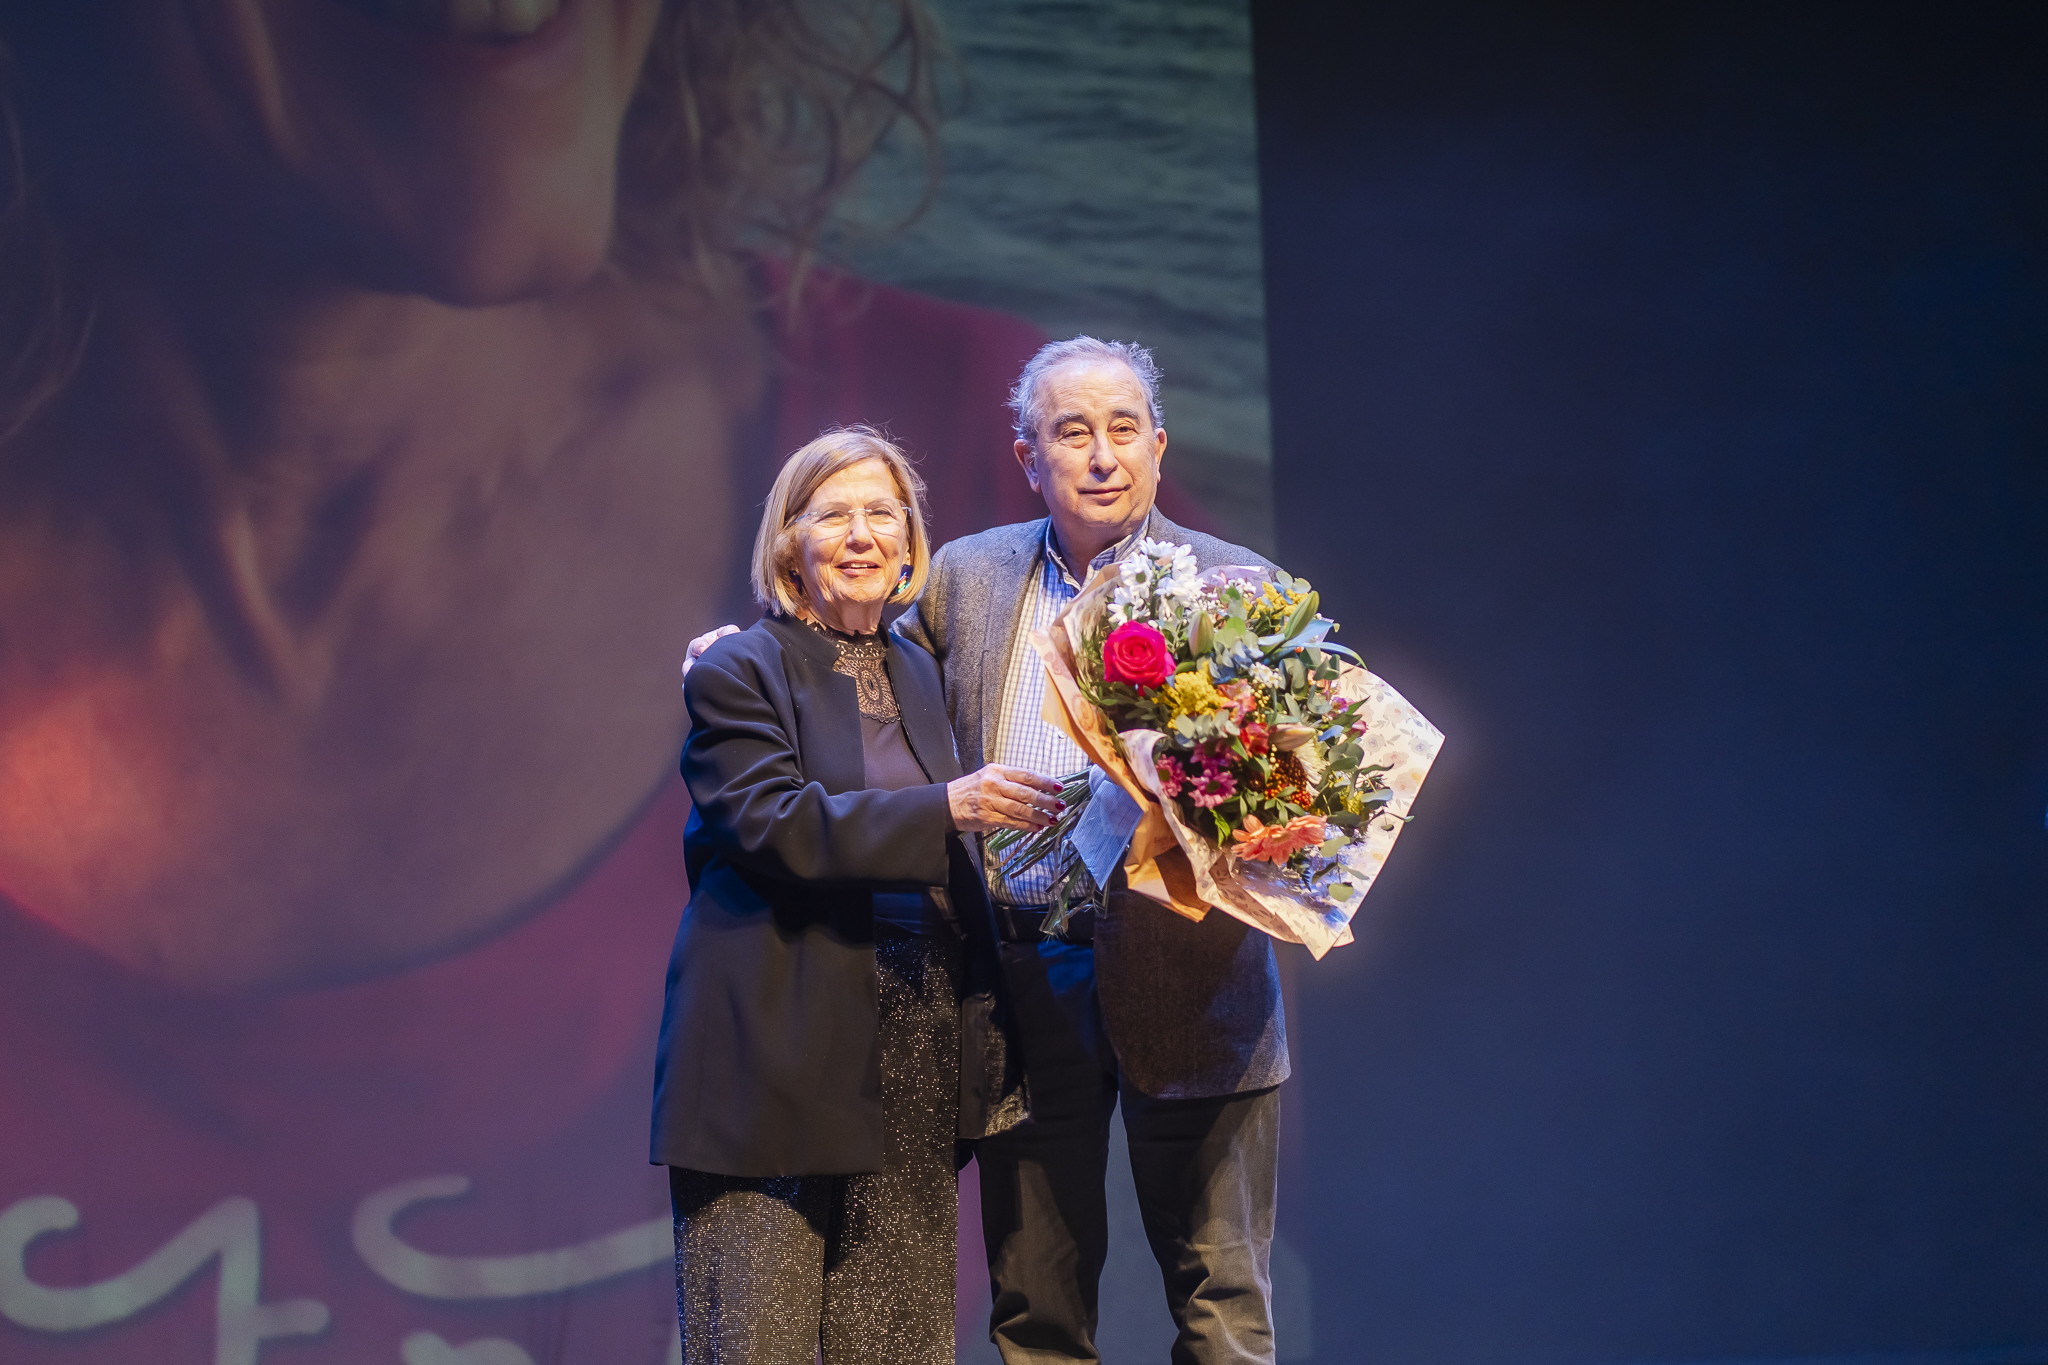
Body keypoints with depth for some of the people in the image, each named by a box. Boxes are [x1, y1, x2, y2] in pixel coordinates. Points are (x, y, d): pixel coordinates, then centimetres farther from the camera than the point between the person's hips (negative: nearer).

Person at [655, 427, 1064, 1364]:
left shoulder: (918, 672, 18)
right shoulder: (738, 672, -3)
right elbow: (775, 825, -18)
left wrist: (981, 1023, 16)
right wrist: (946, 807, -23)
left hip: (908, 1065, 6)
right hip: (777, 1059, -6)